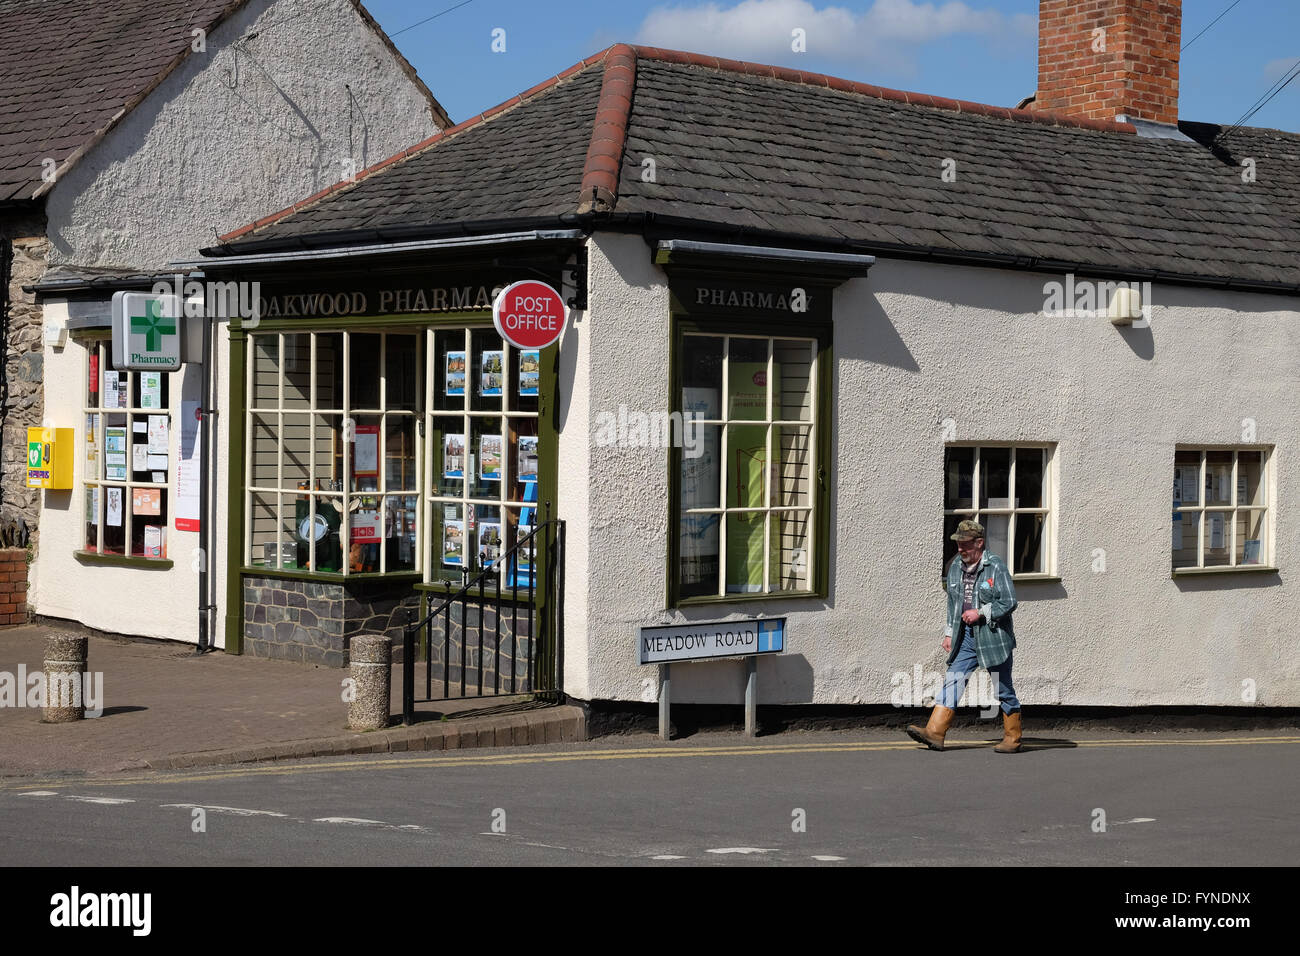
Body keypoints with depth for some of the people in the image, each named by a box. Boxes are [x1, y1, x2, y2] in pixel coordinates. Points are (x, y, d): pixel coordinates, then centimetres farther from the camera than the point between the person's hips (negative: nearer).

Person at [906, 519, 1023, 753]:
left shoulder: (996, 567, -11)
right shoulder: (955, 568, 10)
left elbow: (1009, 602, -11)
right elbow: (952, 604, 21)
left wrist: (981, 613, -17)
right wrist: (949, 633, 17)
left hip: (993, 636, -6)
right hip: (967, 637, 6)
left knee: (1003, 689, 3)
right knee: (953, 680, -5)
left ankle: (1013, 739, 15)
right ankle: (934, 732, -12)